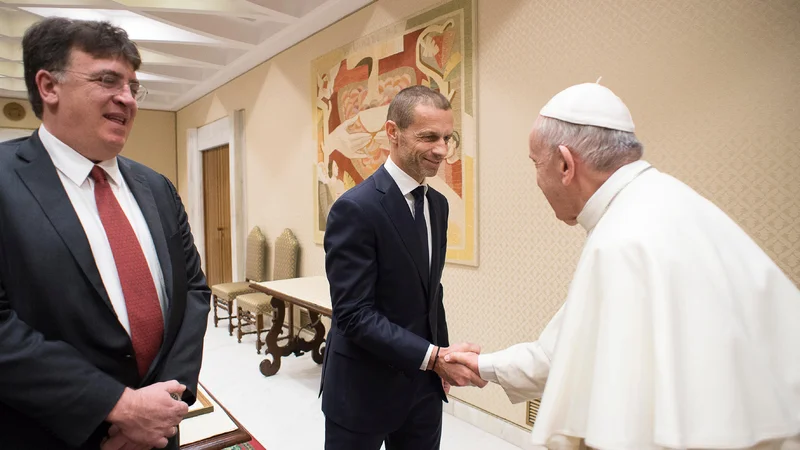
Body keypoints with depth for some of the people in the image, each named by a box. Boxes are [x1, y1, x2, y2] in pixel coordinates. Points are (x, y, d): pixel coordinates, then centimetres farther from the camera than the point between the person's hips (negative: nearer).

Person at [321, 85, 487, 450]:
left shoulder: (437, 204, 4)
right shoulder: (356, 208, -20)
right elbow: (354, 314, -22)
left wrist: (443, 357, 5)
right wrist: (435, 357, -23)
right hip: (364, 389, -6)